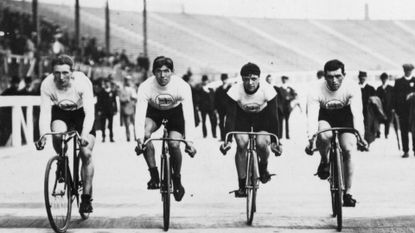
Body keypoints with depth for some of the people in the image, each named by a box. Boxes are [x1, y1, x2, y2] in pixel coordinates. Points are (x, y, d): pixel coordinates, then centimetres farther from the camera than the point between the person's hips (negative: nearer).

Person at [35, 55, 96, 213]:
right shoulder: (47, 85, -28)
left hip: (81, 113, -1)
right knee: (58, 133, -33)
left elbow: (89, 112, -38)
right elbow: (44, 113, -29)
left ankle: (86, 197, -4)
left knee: (86, 154, -14)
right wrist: (43, 136, -45)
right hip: (60, 113, 1)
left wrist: (85, 134, -53)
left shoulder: (83, 82, -34)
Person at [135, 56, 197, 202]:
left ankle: (177, 180, 6)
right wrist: (139, 139, -47)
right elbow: (140, 114, -34)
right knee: (146, 134, -30)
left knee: (174, 145, -21)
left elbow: (188, 115, -34)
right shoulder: (145, 87, -30)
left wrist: (189, 141, -42)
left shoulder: (182, 86, -31)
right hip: (154, 111, 1)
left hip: (175, 111, -1)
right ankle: (154, 175, -16)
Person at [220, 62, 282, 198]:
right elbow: (230, 116, -25)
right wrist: (227, 140, -34)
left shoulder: (267, 90, -28)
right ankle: (241, 185, -9)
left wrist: (274, 141, -28)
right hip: (242, 117, 1)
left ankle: (263, 166, 10)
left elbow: (273, 116, -24)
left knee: (261, 143, -26)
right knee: (241, 144, -22)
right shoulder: (235, 90, -27)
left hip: (262, 117, 0)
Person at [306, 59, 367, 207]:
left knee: (348, 150, -16)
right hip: (324, 117, -1)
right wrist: (311, 139, -48)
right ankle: (324, 161, -2)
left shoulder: (352, 88, -28)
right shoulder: (316, 91, -29)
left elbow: (357, 113, -35)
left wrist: (360, 136, -49)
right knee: (324, 136, -34)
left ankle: (348, 193, -5)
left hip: (344, 116, 1)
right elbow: (312, 116, -34)